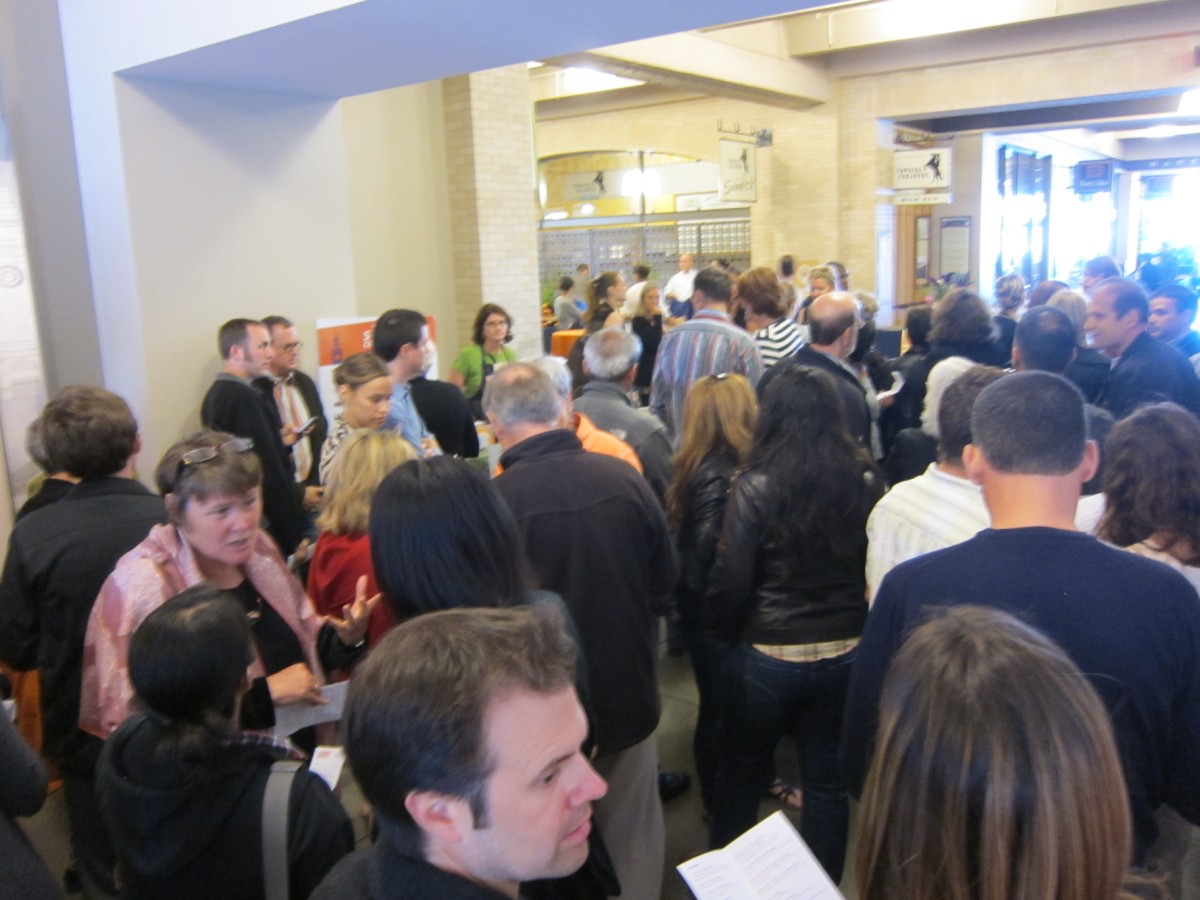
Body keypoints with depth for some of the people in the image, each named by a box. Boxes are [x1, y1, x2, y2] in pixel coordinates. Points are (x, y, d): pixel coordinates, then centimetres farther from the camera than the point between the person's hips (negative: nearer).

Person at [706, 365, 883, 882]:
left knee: (741, 774, 19)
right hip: (845, 653, 3)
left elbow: (730, 580, -14)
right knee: (827, 780, 18)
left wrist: (723, 632, 4)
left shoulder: (755, 486, -17)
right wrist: (856, 621, 14)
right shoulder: (866, 479, -7)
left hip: (767, 657, -2)